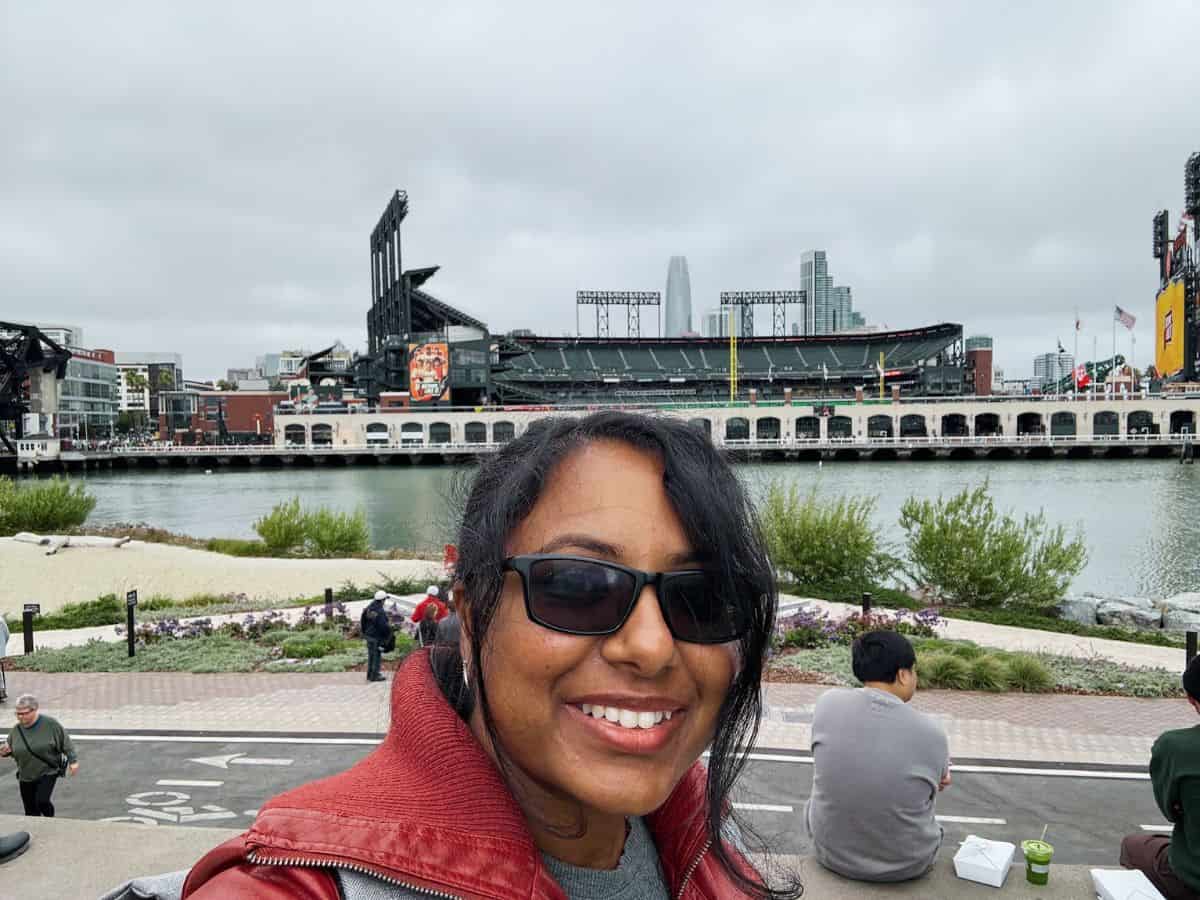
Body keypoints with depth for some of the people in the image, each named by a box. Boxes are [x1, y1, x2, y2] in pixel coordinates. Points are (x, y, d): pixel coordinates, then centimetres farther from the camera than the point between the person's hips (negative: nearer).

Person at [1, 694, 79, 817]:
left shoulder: (50, 724, -12)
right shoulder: (16, 730, -2)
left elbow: (65, 742, -5)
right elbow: (10, 750, 14)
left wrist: (73, 761, -9)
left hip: (48, 773, -4)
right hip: (26, 777, 4)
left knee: (42, 801, -18)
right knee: (30, 811, 7)